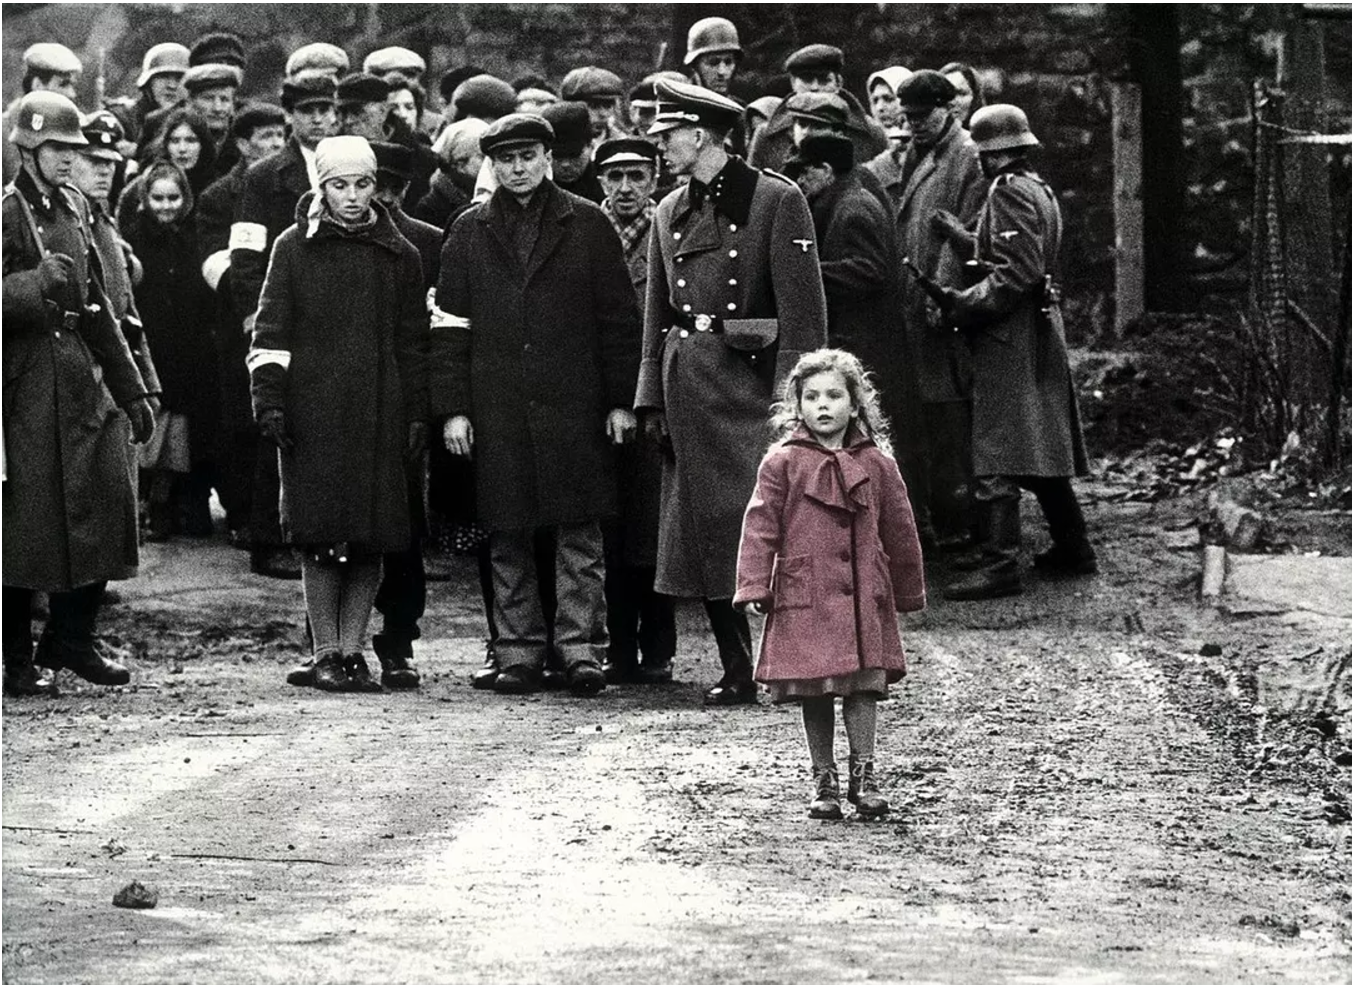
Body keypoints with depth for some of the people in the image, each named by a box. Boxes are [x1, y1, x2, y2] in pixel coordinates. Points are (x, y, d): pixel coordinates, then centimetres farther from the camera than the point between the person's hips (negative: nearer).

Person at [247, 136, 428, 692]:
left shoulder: (399, 256, 12)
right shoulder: (295, 248, 6)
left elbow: (413, 343, 15)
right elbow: (270, 331, 4)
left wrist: (418, 414, 9)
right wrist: (268, 399, -5)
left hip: (378, 414, 2)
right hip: (312, 411, -2)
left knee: (372, 539, 0)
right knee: (320, 539, -4)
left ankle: (352, 651, 7)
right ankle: (325, 654, 2)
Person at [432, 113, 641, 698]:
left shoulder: (586, 225, 5)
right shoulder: (469, 233, 9)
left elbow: (617, 317, 5)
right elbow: (450, 326, 8)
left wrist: (620, 401, 1)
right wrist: (453, 408, 0)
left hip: (573, 405, -1)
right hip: (497, 406, 2)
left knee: (578, 529, -3)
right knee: (507, 533, 4)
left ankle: (580, 644, 0)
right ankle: (519, 650, 9)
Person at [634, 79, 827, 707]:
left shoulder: (776, 201, -5)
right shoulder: (670, 214, 14)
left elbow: (801, 306, -9)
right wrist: (652, 401, 12)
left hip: (751, 378, -6)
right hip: (688, 387, 6)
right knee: (704, 530, 5)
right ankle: (737, 672, 11)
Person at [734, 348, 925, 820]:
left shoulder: (876, 464, 7)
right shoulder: (783, 463, 0)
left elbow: (899, 530, 14)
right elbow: (760, 528, -1)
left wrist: (909, 592, 18)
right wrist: (753, 587, -8)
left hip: (863, 595, 1)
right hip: (803, 596, -1)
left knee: (863, 685, -2)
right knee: (813, 692, 4)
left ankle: (864, 776, 3)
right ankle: (825, 782, 12)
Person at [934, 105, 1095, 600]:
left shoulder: (1009, 192, -14)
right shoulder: (1039, 188, 16)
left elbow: (1018, 272, -21)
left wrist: (963, 305, -17)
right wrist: (964, 236, 12)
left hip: (1011, 337, -10)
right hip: (1042, 329, 10)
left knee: (997, 452, -11)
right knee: (1044, 445, 17)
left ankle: (1000, 564, -14)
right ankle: (1073, 547, 24)